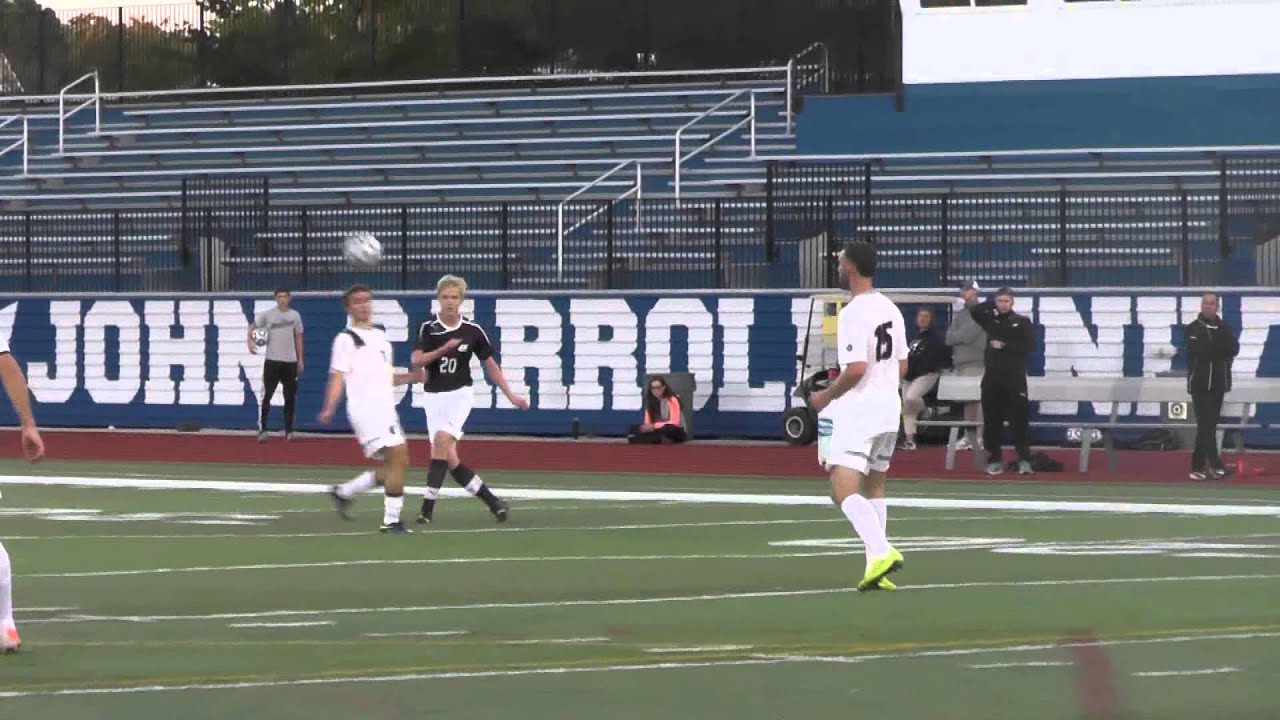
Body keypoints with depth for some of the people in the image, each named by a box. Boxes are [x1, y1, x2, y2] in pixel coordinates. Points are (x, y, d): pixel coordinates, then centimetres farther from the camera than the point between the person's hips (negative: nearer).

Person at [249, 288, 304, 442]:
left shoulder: (295, 316, 8)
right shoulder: (267, 314, 0)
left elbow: (298, 337, 13)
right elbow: (252, 327, 1)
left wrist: (300, 360, 11)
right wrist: (250, 341, -19)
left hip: (290, 361, 3)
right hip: (272, 360, -3)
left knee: (290, 397, 5)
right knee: (266, 395, -8)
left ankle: (289, 430, 13)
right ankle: (262, 429, -5)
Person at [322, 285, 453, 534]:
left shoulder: (381, 336, 21)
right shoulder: (347, 339, -4)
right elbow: (337, 376, -12)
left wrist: (412, 377, 16)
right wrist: (329, 409, -25)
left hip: (385, 409, 9)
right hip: (365, 408, -9)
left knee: (393, 466, 9)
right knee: (398, 456, -17)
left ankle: (344, 493, 22)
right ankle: (391, 520, -13)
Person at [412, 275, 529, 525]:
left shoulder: (473, 331, -1)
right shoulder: (428, 328, -2)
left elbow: (490, 364, 11)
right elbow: (417, 360, -15)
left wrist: (510, 395, 12)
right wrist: (444, 349, -28)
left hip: (459, 394, -2)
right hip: (434, 397, 2)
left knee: (442, 439, -25)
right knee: (450, 459, -4)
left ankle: (428, 507, -23)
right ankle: (492, 500, 11)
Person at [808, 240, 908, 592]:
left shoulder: (853, 313, -17)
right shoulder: (890, 309, 10)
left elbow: (856, 368, -23)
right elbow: (902, 365, 16)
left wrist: (826, 396, -10)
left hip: (857, 412, -9)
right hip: (889, 408, 9)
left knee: (844, 489, -14)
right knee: (873, 487, 18)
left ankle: (881, 551, -30)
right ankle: (878, 567, 18)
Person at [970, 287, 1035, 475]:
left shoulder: (1022, 322, 2)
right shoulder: (991, 320, 12)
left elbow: (1027, 345, -8)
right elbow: (974, 311, -1)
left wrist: (1004, 346, -11)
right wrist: (993, 304, -1)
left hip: (1015, 377, -4)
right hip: (992, 377, 4)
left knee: (1019, 419, -6)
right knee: (992, 420, 5)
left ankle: (1024, 460, -6)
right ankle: (994, 460, 12)